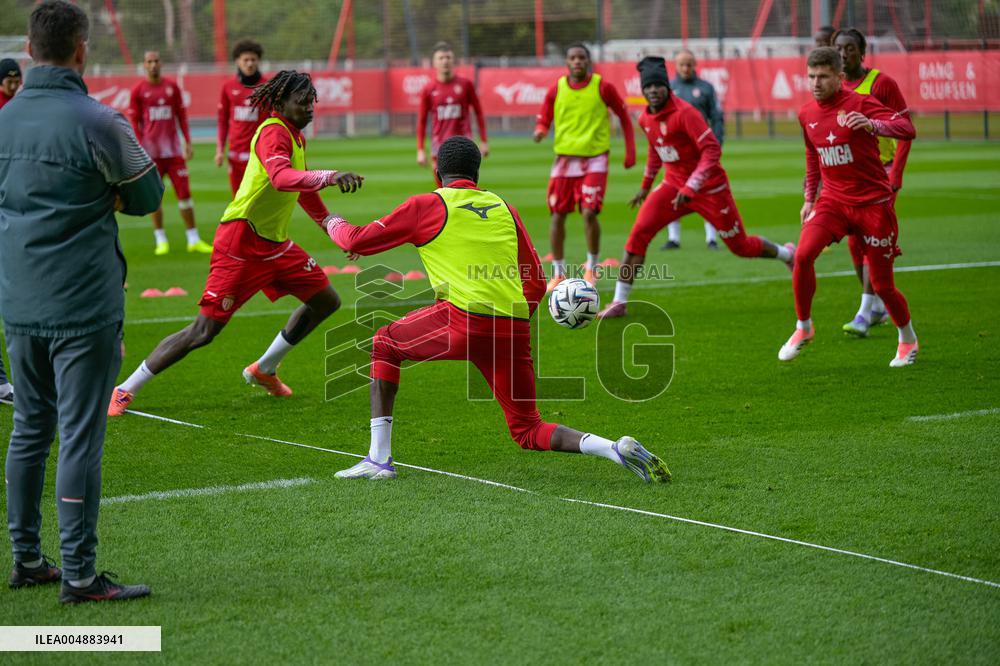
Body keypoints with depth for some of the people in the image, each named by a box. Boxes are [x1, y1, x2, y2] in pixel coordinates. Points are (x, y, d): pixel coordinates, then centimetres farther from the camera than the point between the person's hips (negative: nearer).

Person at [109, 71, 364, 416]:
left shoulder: (296, 136, 12)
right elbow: (281, 178, -39)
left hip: (275, 244, 9)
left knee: (326, 301, 12)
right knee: (204, 331, -10)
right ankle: (125, 391, 1)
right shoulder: (273, 132, -18)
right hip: (241, 243, -9)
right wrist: (329, 177, -51)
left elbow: (302, 186, 28)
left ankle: (264, 369, 27)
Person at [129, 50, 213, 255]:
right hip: (151, 151, -2)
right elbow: (134, 123, 2)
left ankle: (194, 240, 4)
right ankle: (161, 240, 9)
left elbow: (181, 116, 11)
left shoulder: (172, 86, 8)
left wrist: (188, 142, 4)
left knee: (184, 191, -1)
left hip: (173, 149, 2)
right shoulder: (138, 91, 1)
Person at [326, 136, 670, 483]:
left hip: (464, 321, -5)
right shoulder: (505, 208, 21)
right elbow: (536, 283, 19)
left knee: (384, 344, 21)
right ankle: (619, 449, -7)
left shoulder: (425, 205, 8)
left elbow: (357, 241, 13)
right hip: (515, 331, 5)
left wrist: (334, 223, 35)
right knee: (528, 431, 16)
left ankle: (379, 459, 12)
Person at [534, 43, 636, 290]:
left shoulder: (603, 88, -5)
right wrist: (540, 131, -15)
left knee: (589, 214, -14)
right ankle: (558, 273, 16)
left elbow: (624, 116, 6)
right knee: (558, 216, 2)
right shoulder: (556, 90, 1)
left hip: (594, 159, -3)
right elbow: (543, 121, 9)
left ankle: (592, 269, 6)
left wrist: (630, 151, 3)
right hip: (565, 158, 3)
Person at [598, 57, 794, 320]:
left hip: (709, 188, -6)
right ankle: (619, 302, -9)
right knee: (638, 234, -13)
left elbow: (712, 149, -26)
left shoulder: (684, 113, -22)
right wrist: (646, 185, 27)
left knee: (740, 246, 6)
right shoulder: (646, 119, 2)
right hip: (674, 186, 6)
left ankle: (787, 254, 37)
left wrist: (691, 187, -31)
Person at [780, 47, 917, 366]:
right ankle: (803, 327, -3)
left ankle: (908, 340, 27)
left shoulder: (860, 104, -12)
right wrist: (809, 198, 20)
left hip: (873, 202, -4)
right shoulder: (807, 113, 5)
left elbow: (907, 129, -24)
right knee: (803, 254, -22)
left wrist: (872, 125, -41)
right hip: (832, 200, 4)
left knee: (882, 285, 1)